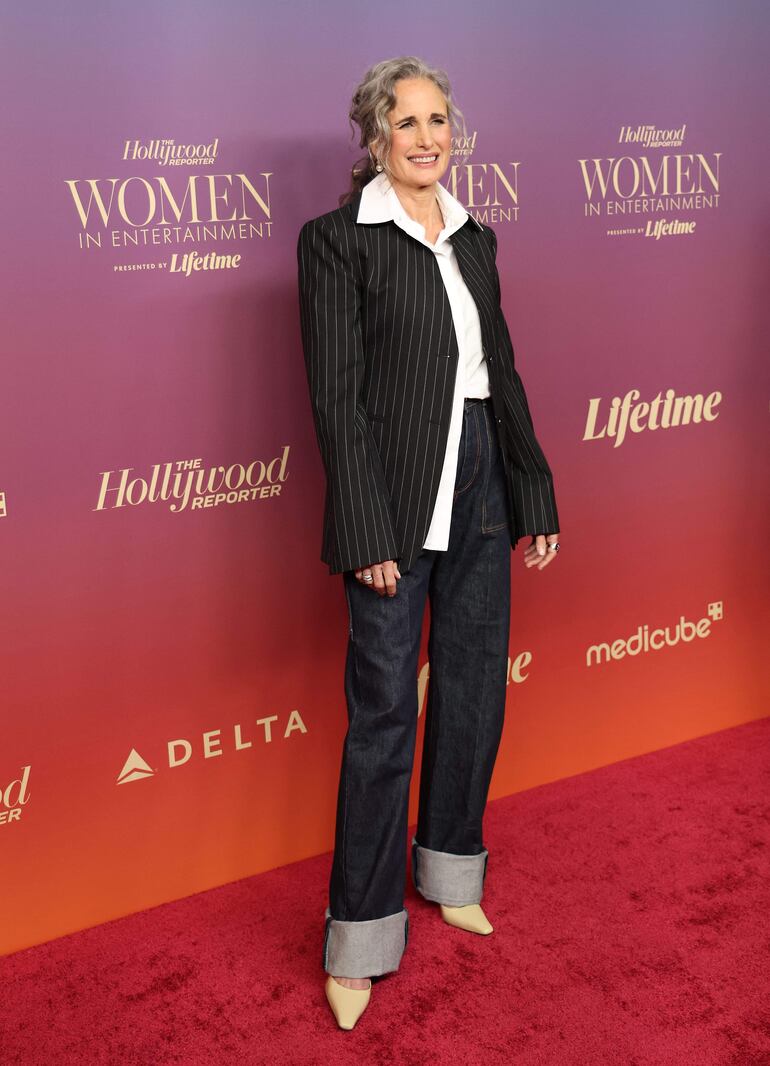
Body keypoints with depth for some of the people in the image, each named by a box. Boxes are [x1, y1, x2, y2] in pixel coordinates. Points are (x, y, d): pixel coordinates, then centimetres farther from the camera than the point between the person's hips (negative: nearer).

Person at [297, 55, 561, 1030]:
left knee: (475, 687, 15)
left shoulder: (475, 239, 13)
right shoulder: (338, 239, -6)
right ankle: (360, 938, 14)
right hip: (396, 501, -6)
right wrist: (368, 535, -16)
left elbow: (503, 372, 14)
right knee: (384, 713, -1)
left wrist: (536, 499, 12)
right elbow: (337, 397, -11)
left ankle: (449, 872, 37)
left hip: (480, 489, 7)